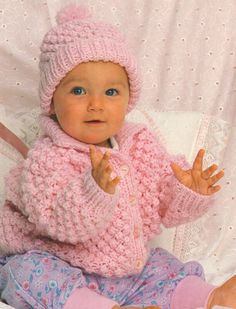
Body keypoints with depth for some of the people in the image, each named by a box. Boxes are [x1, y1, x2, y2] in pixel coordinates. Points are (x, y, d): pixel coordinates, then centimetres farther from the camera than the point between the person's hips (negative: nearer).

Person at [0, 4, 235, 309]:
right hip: (61, 265, -5)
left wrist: (189, 192, -18)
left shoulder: (139, 144, -2)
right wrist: (94, 192, -49)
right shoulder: (47, 158, -20)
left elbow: (163, 206, 3)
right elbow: (60, 222, -32)